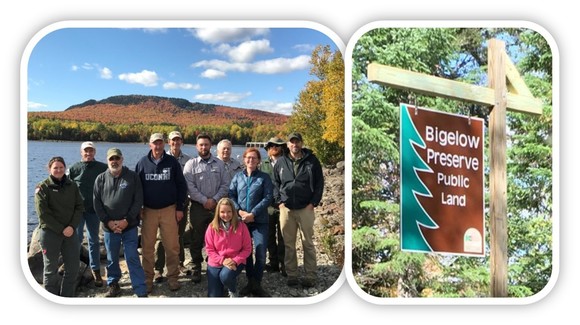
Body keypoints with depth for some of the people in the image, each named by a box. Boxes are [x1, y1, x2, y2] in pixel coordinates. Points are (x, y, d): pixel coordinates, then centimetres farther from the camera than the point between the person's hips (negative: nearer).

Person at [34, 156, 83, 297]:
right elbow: (43, 213, -11)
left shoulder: (72, 185, 6)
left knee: (73, 267, 6)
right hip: (50, 232, -4)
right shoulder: (42, 187, -5)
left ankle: (67, 297, 21)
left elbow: (79, 207, 3)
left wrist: (72, 226, -11)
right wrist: (61, 229, -14)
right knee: (51, 269, 5)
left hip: (70, 231, 4)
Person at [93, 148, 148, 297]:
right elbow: (97, 203, 4)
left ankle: (141, 292, 0)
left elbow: (138, 200, -3)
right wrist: (108, 222, -7)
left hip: (130, 226, -2)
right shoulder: (101, 179, 5)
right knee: (111, 259, 13)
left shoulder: (132, 176, 0)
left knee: (133, 258, -3)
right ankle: (113, 285, 31)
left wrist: (127, 220, -11)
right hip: (109, 227, 2)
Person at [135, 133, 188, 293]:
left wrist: (180, 208, 0)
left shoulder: (172, 162, 2)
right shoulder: (142, 162, 4)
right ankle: (147, 278, 16)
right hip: (148, 211, 1)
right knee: (147, 247, 5)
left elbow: (181, 185, 4)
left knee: (172, 246, -1)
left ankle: (173, 277, 11)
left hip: (169, 210, -1)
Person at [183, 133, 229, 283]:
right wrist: (205, 200, -12)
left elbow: (225, 185, 4)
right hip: (198, 207, -2)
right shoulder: (191, 164, 1)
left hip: (217, 206, 2)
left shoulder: (219, 164, 9)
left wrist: (214, 199, -8)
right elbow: (189, 186, -8)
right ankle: (196, 268, 15)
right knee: (197, 239, 4)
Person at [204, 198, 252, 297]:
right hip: (216, 263, 2)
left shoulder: (241, 226, -9)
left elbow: (247, 249, -5)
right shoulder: (212, 227, -7)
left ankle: (233, 290, 3)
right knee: (214, 297, -5)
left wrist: (235, 261, -19)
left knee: (225, 277, -35)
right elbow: (209, 249, -4)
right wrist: (222, 260, -17)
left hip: (235, 262, -1)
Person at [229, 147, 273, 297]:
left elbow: (268, 198, -6)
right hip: (241, 221, 3)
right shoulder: (238, 177, 10)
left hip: (260, 221, -2)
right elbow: (231, 195, 4)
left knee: (261, 253, -6)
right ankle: (250, 282, 24)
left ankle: (256, 285, 10)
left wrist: (252, 213, -14)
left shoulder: (264, 177, 2)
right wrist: (240, 211, -13)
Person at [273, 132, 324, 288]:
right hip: (286, 209, 2)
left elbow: (319, 183, 2)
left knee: (308, 243, 3)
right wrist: (279, 201, 2)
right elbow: (275, 183, 13)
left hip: (306, 208, -2)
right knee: (288, 244, 7)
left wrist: (313, 203, -5)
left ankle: (310, 276, 10)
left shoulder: (312, 160, 1)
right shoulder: (281, 162, 7)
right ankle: (291, 275, 17)